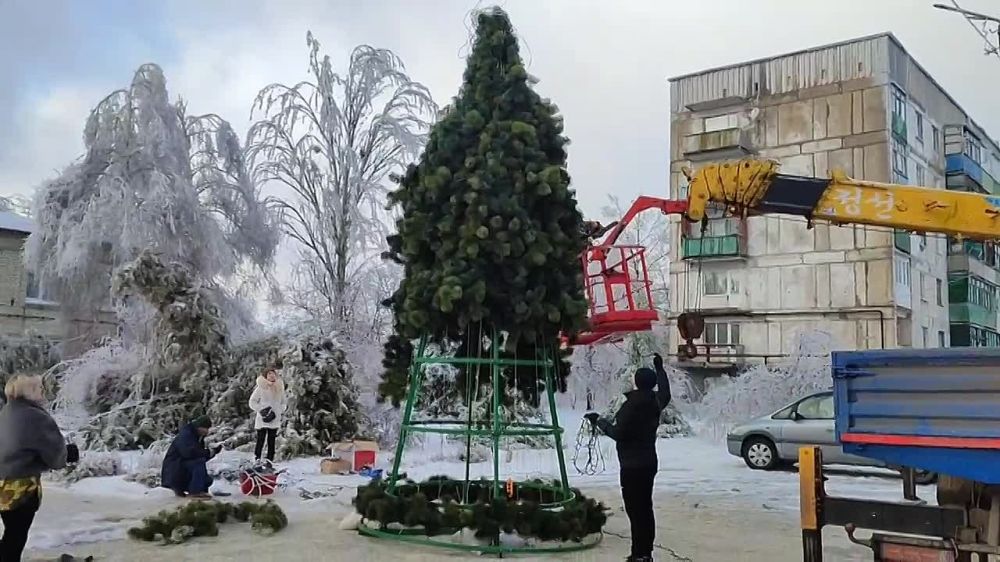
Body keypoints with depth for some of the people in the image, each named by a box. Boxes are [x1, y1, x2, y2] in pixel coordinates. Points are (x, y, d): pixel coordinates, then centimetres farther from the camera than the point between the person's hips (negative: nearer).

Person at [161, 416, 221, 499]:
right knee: (199, 461, -29)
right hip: (174, 467, -10)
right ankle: (195, 492, -26)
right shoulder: (185, 434, -17)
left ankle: (179, 489, 17)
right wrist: (207, 452, -25)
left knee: (207, 480, 1)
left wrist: (214, 451, -4)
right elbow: (188, 452, -33)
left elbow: (201, 455, 11)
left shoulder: (199, 437, 11)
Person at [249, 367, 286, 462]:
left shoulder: (279, 388, 9)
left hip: (274, 420, 4)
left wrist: (279, 411, 0)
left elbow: (283, 402, 17)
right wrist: (261, 410, -12)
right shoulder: (261, 388, -2)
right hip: (262, 419, -3)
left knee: (271, 442, 4)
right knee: (260, 441, -5)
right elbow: (252, 402, 0)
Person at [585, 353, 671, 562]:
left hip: (632, 466, -9)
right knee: (645, 508, 14)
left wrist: (599, 421, -5)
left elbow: (618, 433, -19)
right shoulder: (655, 401, 7)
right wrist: (659, 369, 42)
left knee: (635, 510, -7)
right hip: (649, 462, 9)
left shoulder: (631, 405, -18)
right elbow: (665, 394, 31)